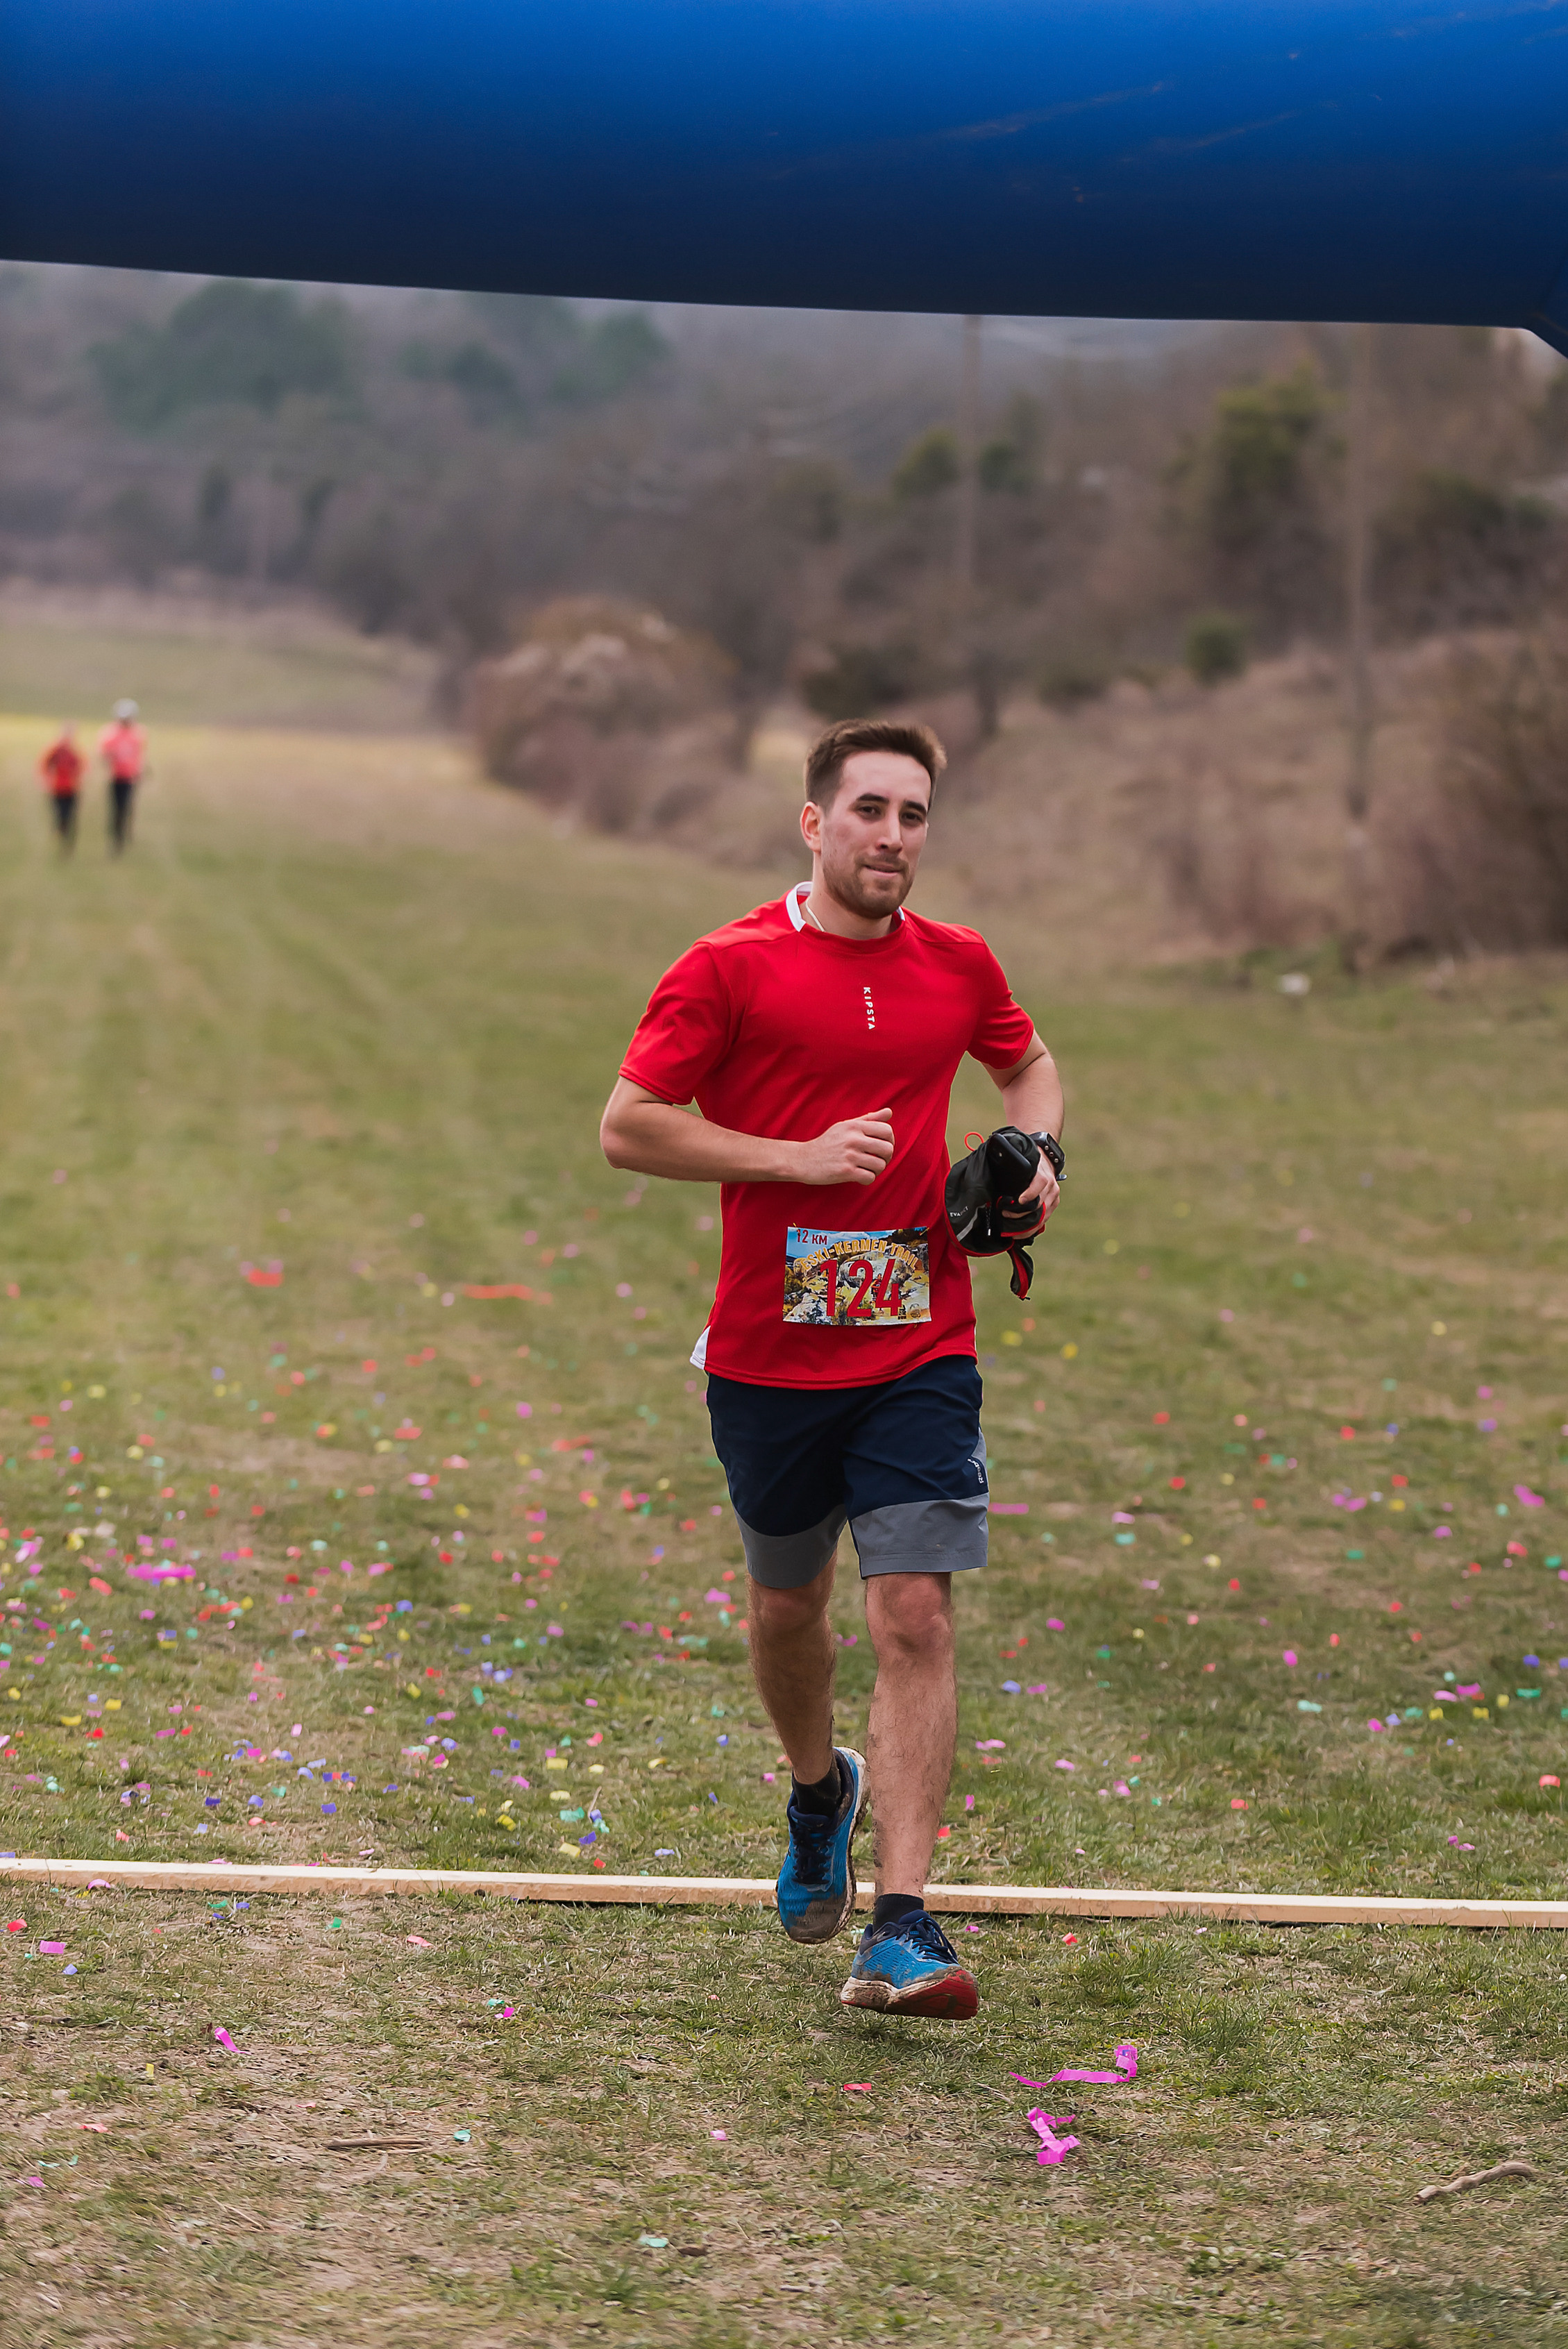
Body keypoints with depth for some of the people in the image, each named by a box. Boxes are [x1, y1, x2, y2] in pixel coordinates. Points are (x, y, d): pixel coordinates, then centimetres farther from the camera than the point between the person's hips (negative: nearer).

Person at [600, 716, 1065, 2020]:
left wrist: (1034, 1153, 5)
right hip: (768, 1356, -1)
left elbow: (1028, 1063, 26)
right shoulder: (730, 967, -6)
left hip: (922, 1349, 1)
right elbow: (628, 1129, -8)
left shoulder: (959, 965, 6)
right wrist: (801, 1156, -16)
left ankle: (900, 1927, -12)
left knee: (916, 1619, -11)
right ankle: (821, 1790, 48)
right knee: (787, 1605, 16)